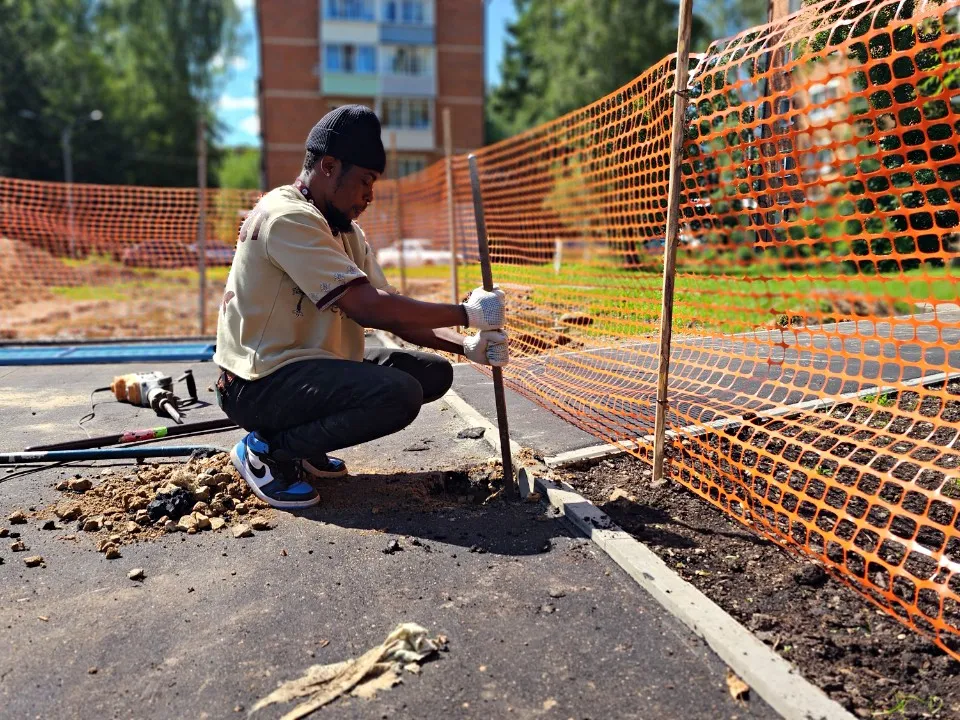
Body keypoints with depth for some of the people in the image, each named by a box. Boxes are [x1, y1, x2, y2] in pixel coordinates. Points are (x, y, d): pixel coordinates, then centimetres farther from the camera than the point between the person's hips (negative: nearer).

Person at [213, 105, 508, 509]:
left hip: (311, 366, 10)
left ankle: (304, 441, 8)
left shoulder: (345, 230, 11)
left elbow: (392, 312, 6)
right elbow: (368, 308, -26)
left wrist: (465, 346, -9)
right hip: (261, 384, -10)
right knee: (399, 394, -28)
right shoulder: (287, 218, -19)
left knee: (433, 371, 5)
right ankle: (267, 450, -8)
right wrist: (466, 313, -18)